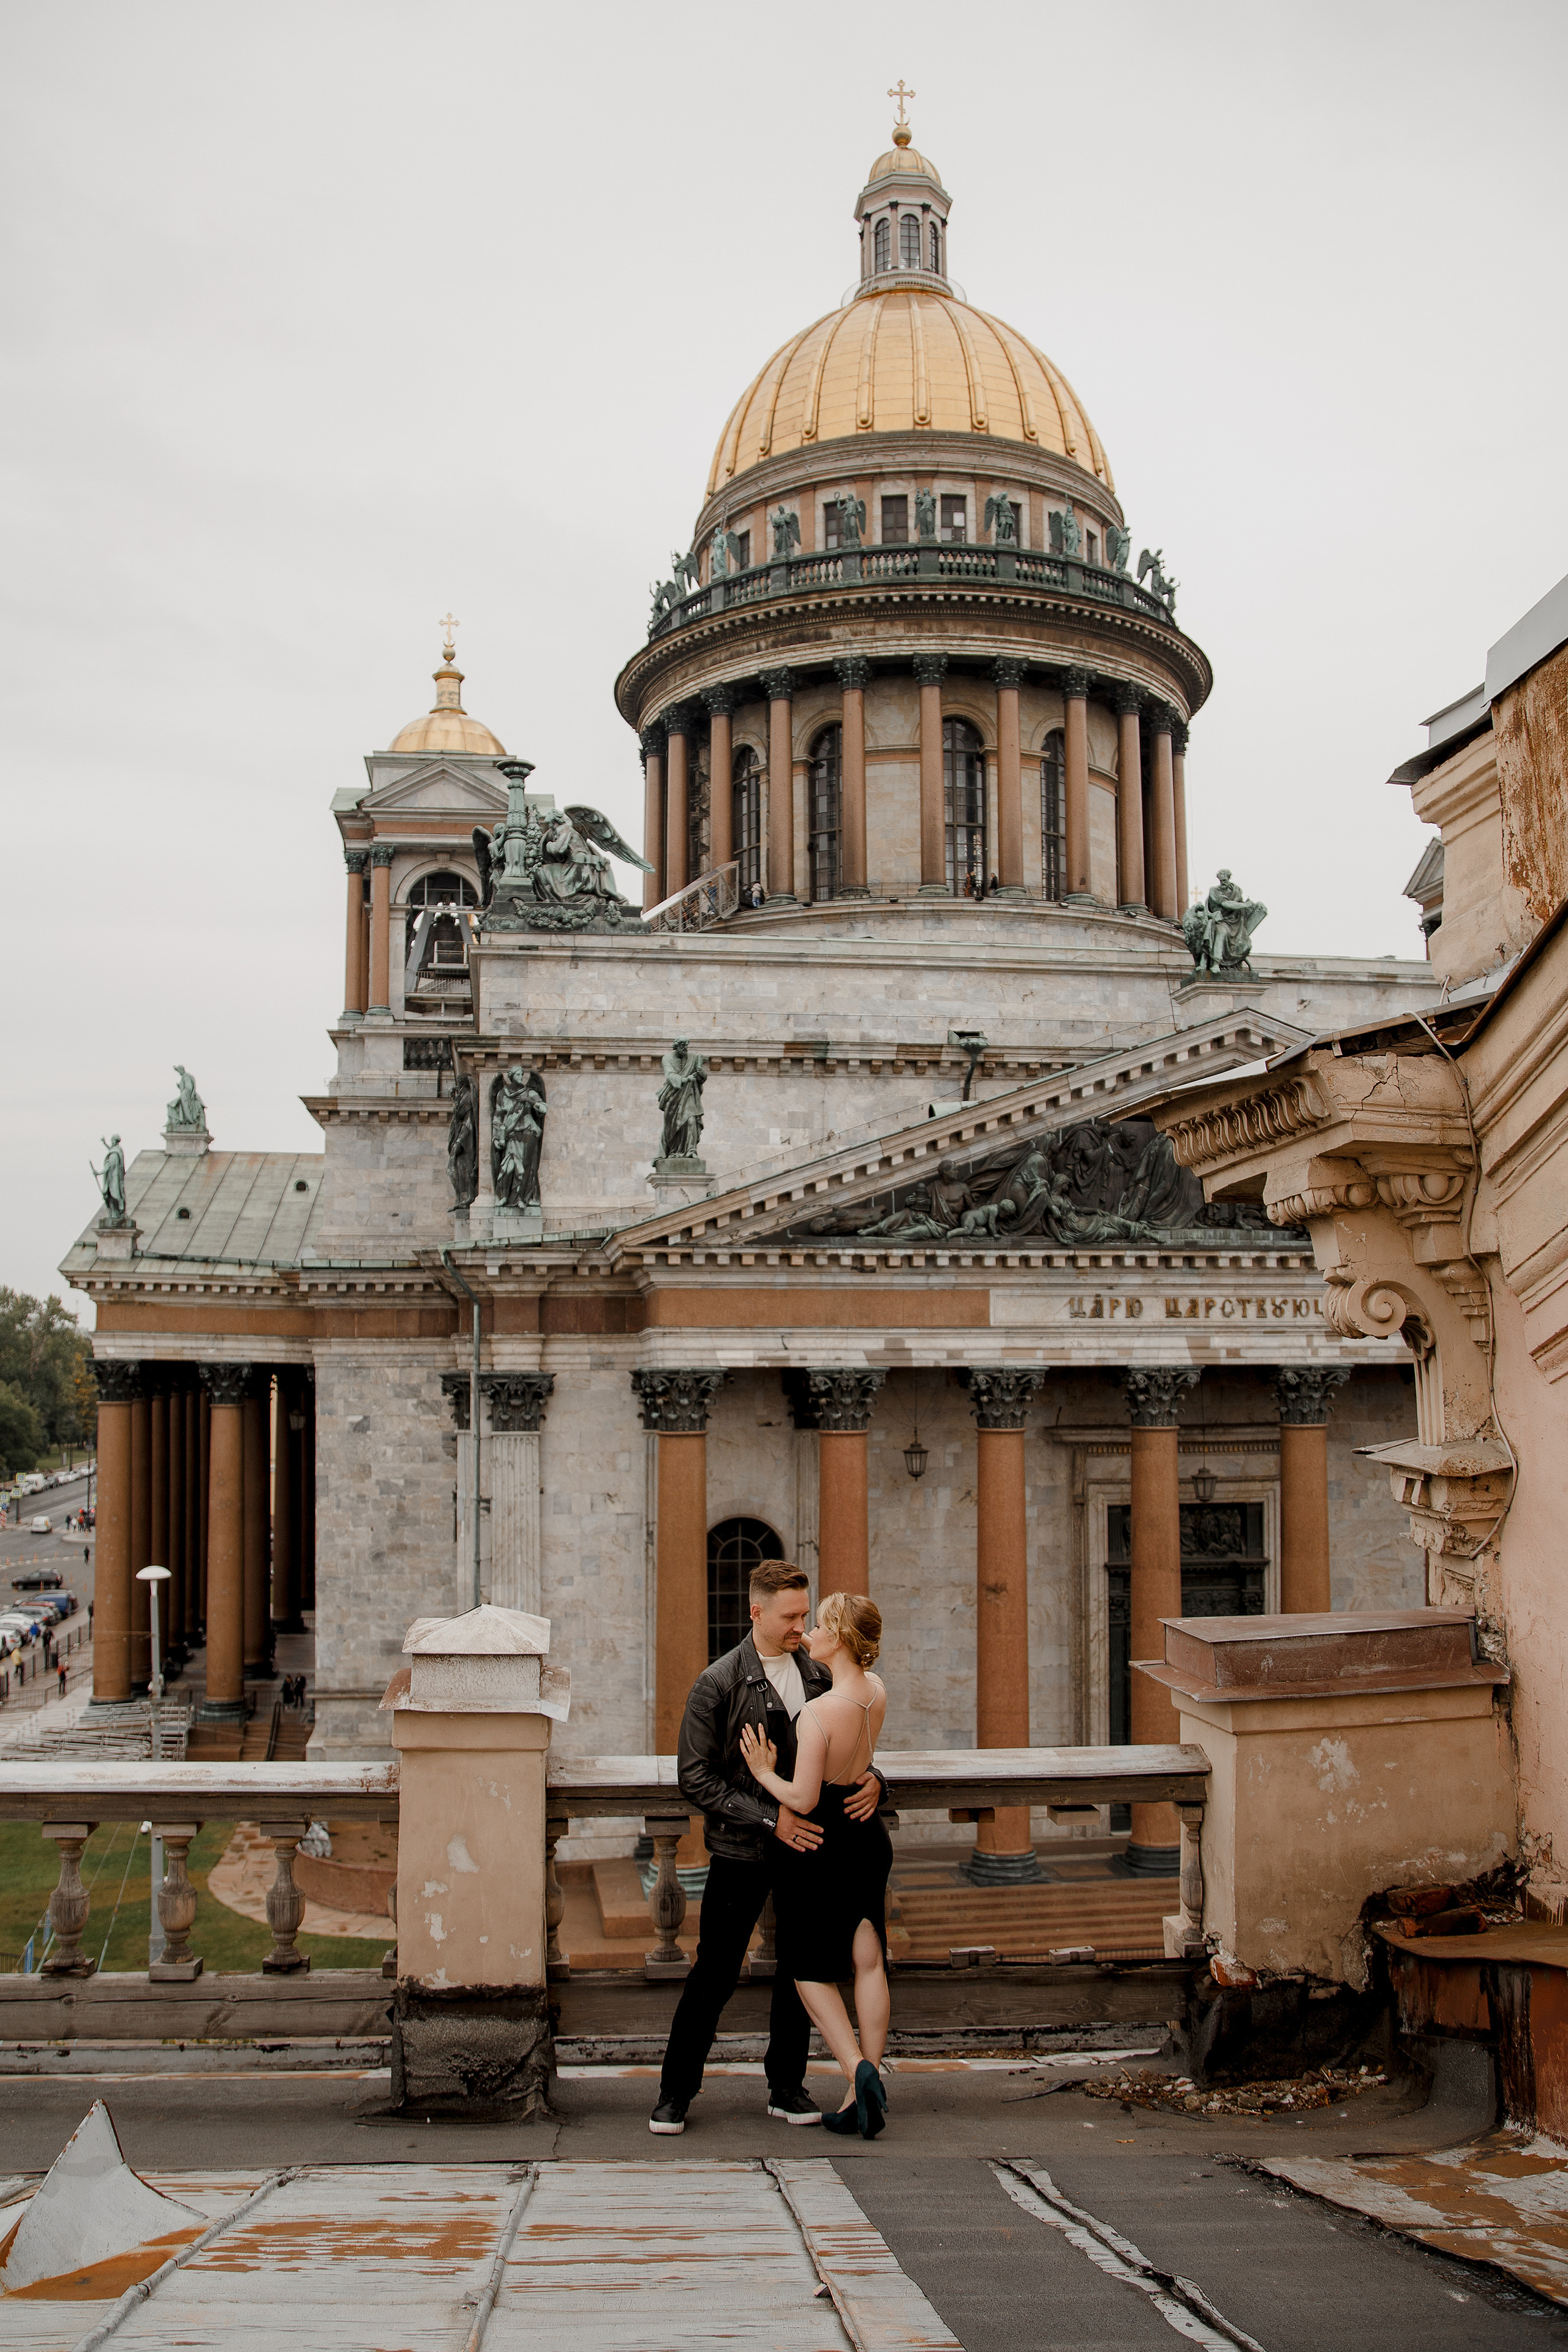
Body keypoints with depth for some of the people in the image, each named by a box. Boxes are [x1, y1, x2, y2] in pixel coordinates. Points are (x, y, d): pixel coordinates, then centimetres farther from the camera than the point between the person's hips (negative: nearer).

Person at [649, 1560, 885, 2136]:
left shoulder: (819, 1677, 7)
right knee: (714, 1975, -1)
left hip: (807, 1842, 4)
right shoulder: (719, 1683, -7)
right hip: (742, 1850, -4)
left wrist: (871, 1781, -7)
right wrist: (769, 1819, -17)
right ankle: (675, 2092, 13)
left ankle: (787, 2087, 23)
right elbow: (695, 1775, -10)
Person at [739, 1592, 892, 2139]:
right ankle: (862, 2098, 15)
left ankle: (859, 2069, -9)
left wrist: (764, 1773, -9)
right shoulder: (877, 1691, -4)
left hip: (821, 1846, -7)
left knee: (812, 1971, 9)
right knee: (869, 1964, 11)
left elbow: (803, 1799, -26)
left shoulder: (817, 1713, -27)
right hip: (869, 1839, 7)